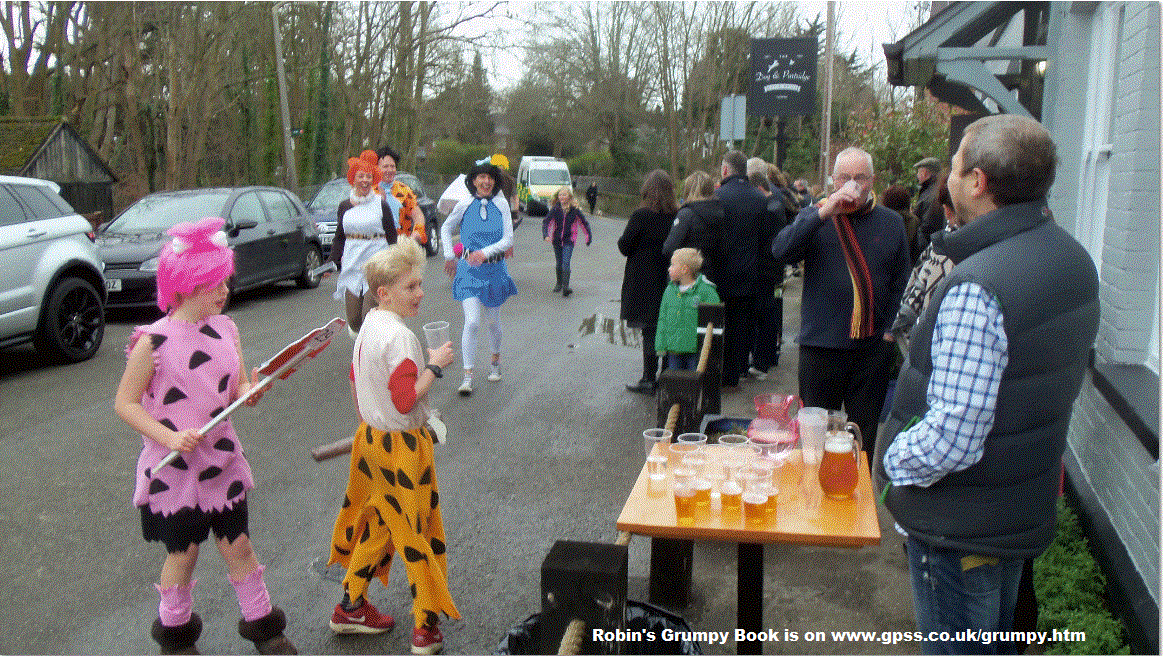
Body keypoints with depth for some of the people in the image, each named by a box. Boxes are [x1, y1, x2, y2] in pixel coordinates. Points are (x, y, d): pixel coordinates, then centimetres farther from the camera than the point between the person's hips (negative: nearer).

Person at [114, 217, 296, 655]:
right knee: (183, 552, 11)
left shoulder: (225, 328, -1)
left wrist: (249, 392, -16)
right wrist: (169, 437, -23)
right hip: (173, 467, -4)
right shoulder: (153, 342, -17)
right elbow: (125, 404, -12)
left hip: (222, 460, 4)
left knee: (237, 544, 13)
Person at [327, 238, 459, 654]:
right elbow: (405, 400, -27)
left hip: (370, 437, 9)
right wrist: (435, 365, -19)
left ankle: (350, 607, 34)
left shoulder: (368, 325, 5)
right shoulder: (400, 336, -24)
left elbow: (357, 381, 15)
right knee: (418, 531, 5)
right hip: (402, 447, -9)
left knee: (375, 523, 22)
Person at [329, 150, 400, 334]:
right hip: (352, 263, 3)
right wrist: (333, 262, 7)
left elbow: (392, 236, 3)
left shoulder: (381, 205, 1)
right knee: (354, 320, 3)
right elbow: (339, 238, 16)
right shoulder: (345, 206, 11)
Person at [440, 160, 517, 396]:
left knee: (493, 321, 13)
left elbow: (508, 239, -6)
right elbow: (446, 228, 15)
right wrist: (450, 256, 9)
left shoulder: (501, 205, -1)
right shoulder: (464, 205, -1)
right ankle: (467, 375, -6)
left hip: (495, 268, 1)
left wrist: (486, 252, -20)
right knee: (471, 321, -13)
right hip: (469, 270, -1)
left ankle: (496, 359, 41)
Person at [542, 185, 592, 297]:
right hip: (556, 240, 3)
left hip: (569, 241, -3)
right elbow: (546, 222, -1)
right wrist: (546, 235, -18)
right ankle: (559, 284, 32)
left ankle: (565, 287, -19)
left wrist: (589, 237, 8)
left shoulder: (574, 210, -4)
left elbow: (584, 223, 6)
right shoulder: (555, 209, -1)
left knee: (565, 263, -16)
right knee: (559, 263, 14)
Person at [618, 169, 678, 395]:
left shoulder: (641, 216, -14)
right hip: (670, 282, 5)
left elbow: (624, 247, -9)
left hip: (644, 282, -4)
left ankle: (649, 379, 4)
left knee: (649, 329, 0)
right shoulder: (678, 216, -1)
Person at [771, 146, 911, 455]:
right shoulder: (813, 217, 4)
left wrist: (891, 328, 5)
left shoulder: (891, 223, 10)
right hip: (821, 346, -1)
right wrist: (824, 213, -23)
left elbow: (901, 282, 14)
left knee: (865, 436, 9)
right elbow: (781, 251, -16)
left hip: (872, 348, 1)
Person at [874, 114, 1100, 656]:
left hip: (962, 524, -9)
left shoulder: (977, 288, -30)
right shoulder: (1074, 260, 2)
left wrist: (889, 463, -14)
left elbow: (952, 436, -32)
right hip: (1028, 509, 9)